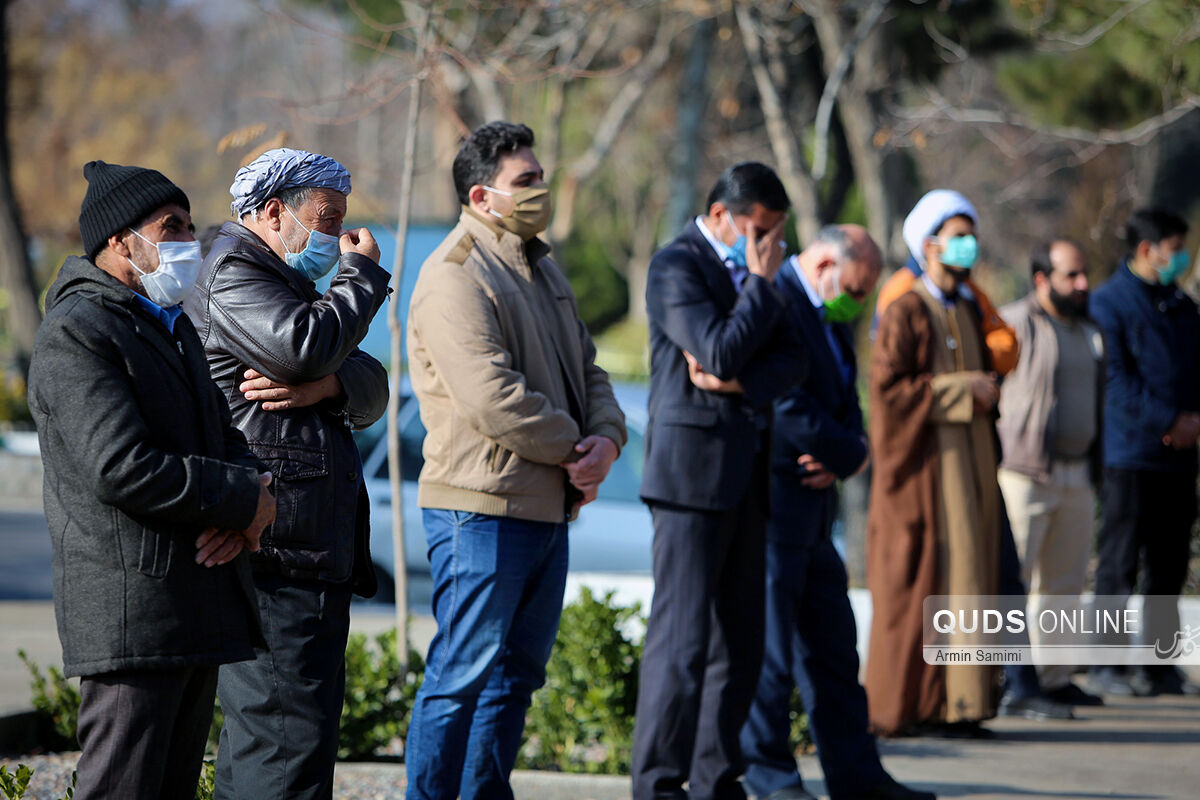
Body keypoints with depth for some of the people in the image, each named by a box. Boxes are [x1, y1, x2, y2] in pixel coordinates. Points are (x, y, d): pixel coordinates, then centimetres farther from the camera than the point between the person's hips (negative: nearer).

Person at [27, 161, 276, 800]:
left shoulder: (173, 326, 21)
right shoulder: (76, 334, -11)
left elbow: (224, 435, 23)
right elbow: (121, 468, -21)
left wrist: (245, 502, -1)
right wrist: (243, 501, -13)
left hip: (201, 601, 10)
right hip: (130, 610, -10)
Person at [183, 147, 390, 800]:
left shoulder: (279, 280, 25)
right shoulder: (232, 272, -6)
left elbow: (371, 388, 14)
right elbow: (304, 347, -25)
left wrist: (328, 385, -10)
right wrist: (361, 273, -8)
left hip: (311, 560, 11)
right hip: (276, 556, -11)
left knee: (259, 737, 14)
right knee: (288, 744, -14)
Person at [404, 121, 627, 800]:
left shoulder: (543, 269, 17)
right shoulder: (455, 278, -14)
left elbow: (588, 369, 19)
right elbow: (494, 398, -22)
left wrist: (606, 439, -2)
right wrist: (574, 451, -12)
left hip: (549, 507, 10)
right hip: (483, 507, -9)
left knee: (517, 673, 15)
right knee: (463, 676, -7)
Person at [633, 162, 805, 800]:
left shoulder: (749, 270, 17)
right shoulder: (676, 265, -7)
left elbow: (790, 360, 8)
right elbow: (721, 352, -19)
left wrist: (738, 382, -10)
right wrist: (761, 283, -8)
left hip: (745, 475, 8)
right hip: (692, 469, -8)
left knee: (737, 640, 8)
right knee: (681, 636, -10)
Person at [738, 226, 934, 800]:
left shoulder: (832, 320, 17)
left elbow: (845, 403, 17)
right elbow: (785, 404, -22)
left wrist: (838, 457, -5)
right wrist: (849, 454, -10)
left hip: (811, 509, 10)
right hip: (772, 502, -10)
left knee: (832, 645, 12)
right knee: (768, 644, -3)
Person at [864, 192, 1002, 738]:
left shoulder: (968, 312, 17)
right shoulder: (906, 312, -8)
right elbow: (887, 385, -17)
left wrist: (985, 392, 6)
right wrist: (961, 391, -15)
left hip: (969, 462, 8)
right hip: (925, 465, -8)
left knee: (965, 580, 5)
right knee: (919, 583, -8)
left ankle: (956, 703, 7)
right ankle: (906, 708, -3)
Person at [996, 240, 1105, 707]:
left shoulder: (1090, 335, 17)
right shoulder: (1013, 324, -8)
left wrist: (1094, 471, 20)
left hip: (1076, 475, 8)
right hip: (1023, 475, -8)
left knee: (1064, 583, 10)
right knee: (1009, 578, -9)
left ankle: (1053, 678, 16)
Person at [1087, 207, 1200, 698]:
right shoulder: (1109, 303, -4)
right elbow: (1117, 377, -11)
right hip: (1130, 452, -6)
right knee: (1118, 565, -4)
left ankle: (1159, 667, 14)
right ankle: (1104, 667, 0)